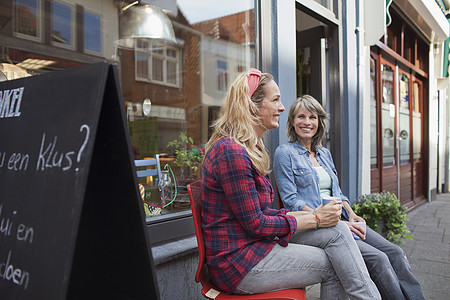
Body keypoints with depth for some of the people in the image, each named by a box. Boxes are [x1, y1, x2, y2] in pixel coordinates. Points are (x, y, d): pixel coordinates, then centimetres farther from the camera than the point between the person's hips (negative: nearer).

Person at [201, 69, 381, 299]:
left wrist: (311, 213, 2)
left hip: (254, 245, 9)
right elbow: (255, 224, -19)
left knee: (336, 230, -2)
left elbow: (260, 212, 11)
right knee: (332, 266, -6)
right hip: (238, 262, -9)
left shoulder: (250, 149, 13)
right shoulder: (231, 151, -21)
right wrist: (315, 219, -11)